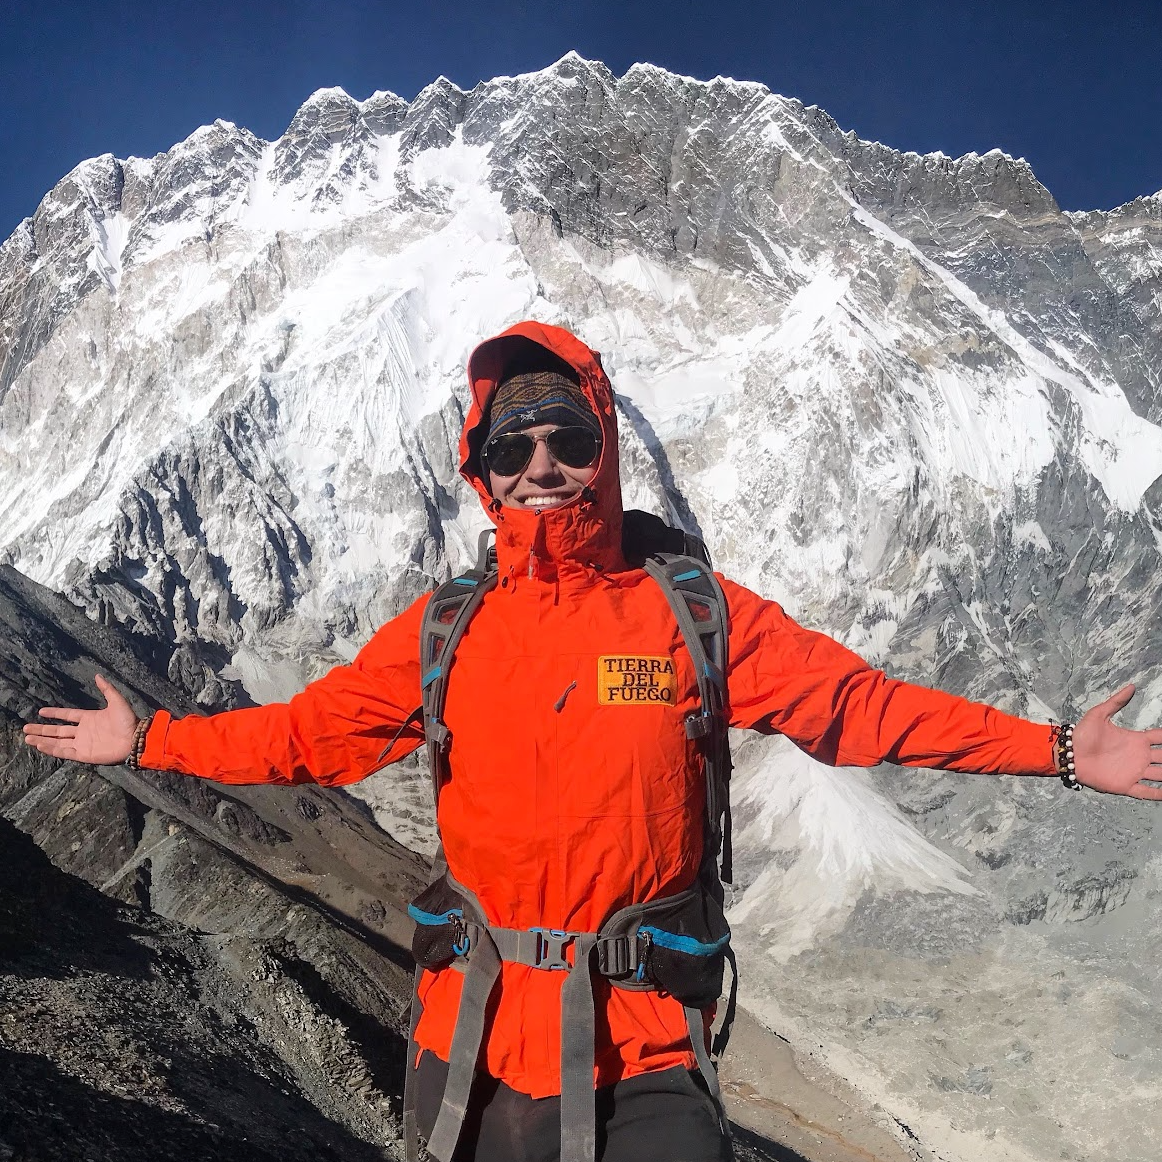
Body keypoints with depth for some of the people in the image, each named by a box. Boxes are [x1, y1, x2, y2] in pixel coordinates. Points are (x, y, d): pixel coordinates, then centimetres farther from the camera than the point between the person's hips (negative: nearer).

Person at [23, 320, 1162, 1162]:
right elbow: (312, 730, 10)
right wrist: (150, 742, 10)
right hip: (476, 1040, 2)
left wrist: (1060, 749, -3)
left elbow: (857, 703, -1)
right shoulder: (444, 631, 2)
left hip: (643, 1040, -2)